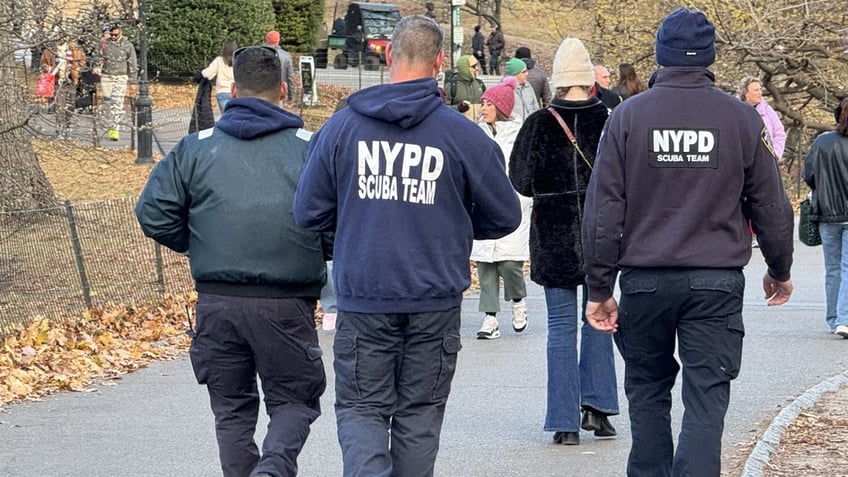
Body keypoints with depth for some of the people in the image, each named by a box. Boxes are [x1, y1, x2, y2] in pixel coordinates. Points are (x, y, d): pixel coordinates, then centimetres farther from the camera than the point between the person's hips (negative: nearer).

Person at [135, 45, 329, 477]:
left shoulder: (196, 147, 4)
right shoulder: (310, 147, -1)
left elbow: (153, 215, 2)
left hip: (217, 303, 2)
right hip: (286, 306, -1)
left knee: (232, 408, 16)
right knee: (293, 400, 9)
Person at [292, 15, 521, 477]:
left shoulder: (341, 126, -3)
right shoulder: (463, 135, -6)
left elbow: (309, 212, 1)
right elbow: (504, 217, 2)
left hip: (362, 300, 0)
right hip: (435, 301, 0)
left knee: (360, 408, 8)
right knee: (419, 414, 13)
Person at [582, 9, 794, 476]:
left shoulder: (628, 116, -1)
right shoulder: (741, 119, 0)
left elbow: (603, 209, -2)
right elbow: (770, 205, 7)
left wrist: (599, 287, 4)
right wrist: (779, 271, 22)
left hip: (645, 280, 1)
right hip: (717, 281, -1)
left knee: (647, 393, 16)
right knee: (705, 402, -1)